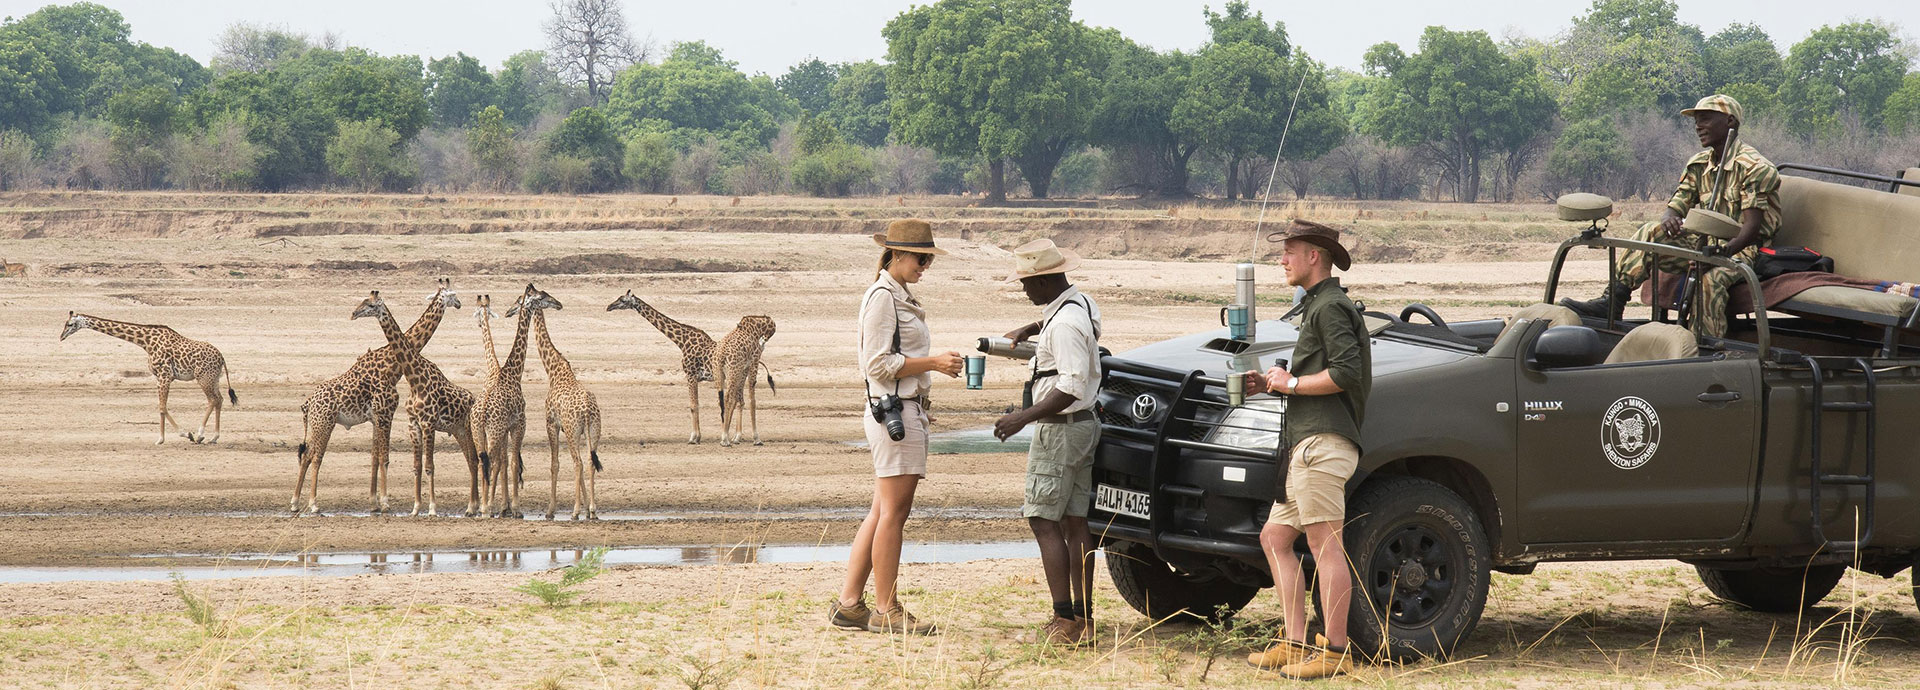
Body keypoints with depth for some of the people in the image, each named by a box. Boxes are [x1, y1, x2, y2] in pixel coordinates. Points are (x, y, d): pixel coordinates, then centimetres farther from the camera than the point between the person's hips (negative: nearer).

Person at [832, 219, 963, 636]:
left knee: (883, 513, 9)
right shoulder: (882, 297, -11)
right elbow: (879, 364, -16)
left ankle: (849, 604, 11)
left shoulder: (900, 297, 19)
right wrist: (933, 363, -16)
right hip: (894, 410, -10)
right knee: (892, 512, -7)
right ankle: (886, 610, -3)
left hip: (909, 409, 10)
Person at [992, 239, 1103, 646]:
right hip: (1083, 426, 10)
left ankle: (1064, 620, -12)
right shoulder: (1081, 304, 11)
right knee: (1075, 523, 10)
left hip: (1059, 429, -10)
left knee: (1043, 521, -8)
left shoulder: (1065, 324, -21)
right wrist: (1031, 330, 25)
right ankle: (1083, 617, 11)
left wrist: (1023, 418, -26)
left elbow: (1072, 386, -27)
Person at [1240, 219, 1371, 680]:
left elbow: (1346, 372, -18)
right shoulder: (1317, 307, 26)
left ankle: (1335, 652, -14)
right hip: (1306, 444, 11)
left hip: (1325, 442, -11)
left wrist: (1291, 383, -9)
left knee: (1325, 544, -12)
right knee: (1275, 538, 11)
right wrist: (1271, 385, 17)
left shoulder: (1331, 306, -7)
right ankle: (1295, 644, 10)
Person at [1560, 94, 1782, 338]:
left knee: (1711, 280, -39)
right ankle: (1611, 302, -25)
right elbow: (1677, 206, 7)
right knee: (1651, 233, -15)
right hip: (1704, 243, 7)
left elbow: (1752, 227, -20)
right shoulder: (1698, 165, 12)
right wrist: (1670, 219, -21)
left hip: (1742, 248, -7)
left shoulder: (1755, 167, -12)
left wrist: (1725, 250, -38)